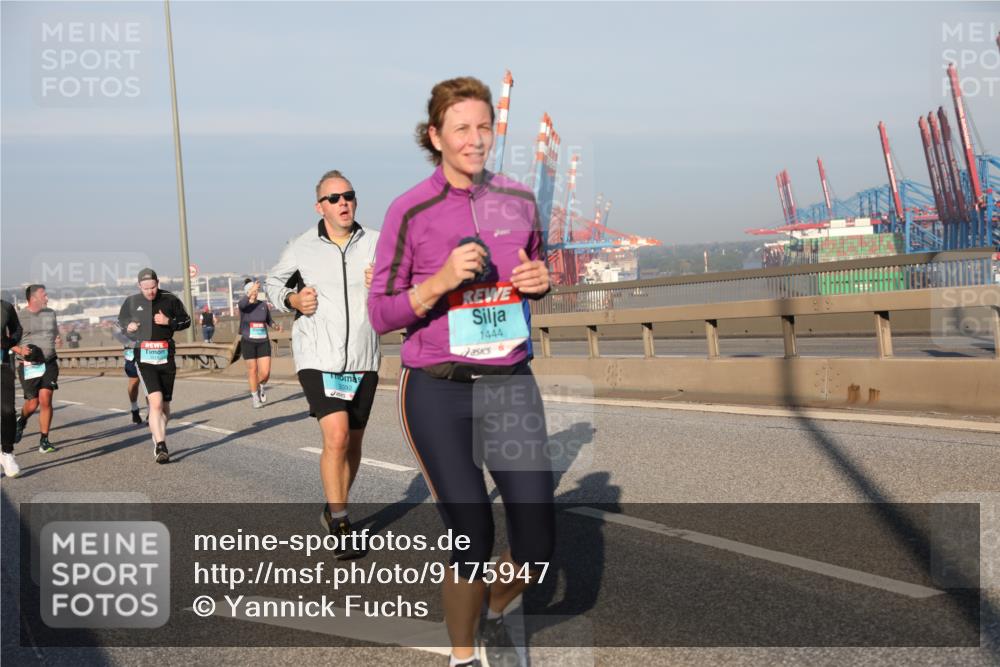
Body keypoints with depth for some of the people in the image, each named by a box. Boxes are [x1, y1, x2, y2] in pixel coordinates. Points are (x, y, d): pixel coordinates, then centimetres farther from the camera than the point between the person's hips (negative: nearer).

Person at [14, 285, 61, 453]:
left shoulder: (50, 313, 8)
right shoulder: (19, 317, -4)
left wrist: (58, 339, 1)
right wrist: (20, 349, -18)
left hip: (49, 363, 2)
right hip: (29, 365, -2)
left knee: (45, 400, -9)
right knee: (33, 403, 3)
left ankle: (44, 440, -1)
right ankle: (22, 421, 40)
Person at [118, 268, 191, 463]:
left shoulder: (169, 300, 2)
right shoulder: (132, 302, 3)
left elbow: (186, 321, 10)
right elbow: (120, 322, 20)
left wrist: (169, 322, -8)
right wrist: (128, 327, -2)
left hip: (166, 358, 2)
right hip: (144, 358, -2)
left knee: (164, 407, 9)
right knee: (155, 402, -19)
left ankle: (158, 439, 29)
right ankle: (160, 446, -20)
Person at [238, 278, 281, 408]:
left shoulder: (263, 305, 4)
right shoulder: (244, 305, -5)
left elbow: (269, 321, 18)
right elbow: (243, 303, -31)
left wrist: (275, 326, -4)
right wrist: (250, 293, -48)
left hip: (263, 342, 2)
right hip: (248, 342, -2)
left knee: (265, 373, -5)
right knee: (253, 370, 5)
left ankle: (261, 386, 29)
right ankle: (255, 397, 23)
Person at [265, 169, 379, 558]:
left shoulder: (376, 243, -1)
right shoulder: (302, 248, -1)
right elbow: (273, 282, 15)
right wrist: (293, 300, -5)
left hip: (363, 360, 3)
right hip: (317, 357, -3)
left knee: (353, 443, 14)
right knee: (336, 437, -19)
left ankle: (334, 509, 36)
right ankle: (340, 525, -6)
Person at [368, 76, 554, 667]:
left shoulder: (519, 200, 6)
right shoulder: (410, 212, -7)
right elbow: (381, 314, -5)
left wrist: (542, 281, -3)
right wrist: (441, 280, -21)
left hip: (512, 384, 4)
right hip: (438, 395, -4)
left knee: (537, 543, 2)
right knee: (474, 541, -4)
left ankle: (495, 618, 35)